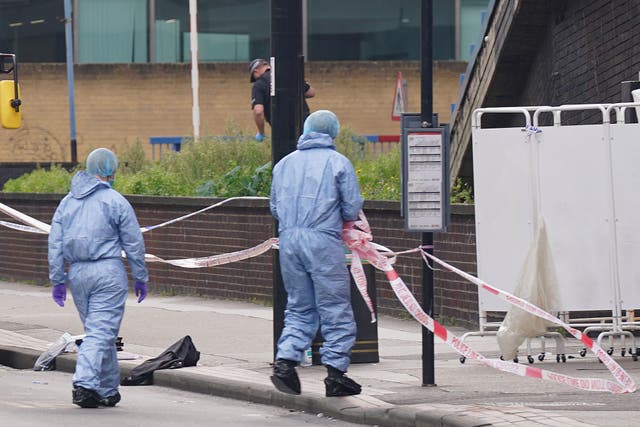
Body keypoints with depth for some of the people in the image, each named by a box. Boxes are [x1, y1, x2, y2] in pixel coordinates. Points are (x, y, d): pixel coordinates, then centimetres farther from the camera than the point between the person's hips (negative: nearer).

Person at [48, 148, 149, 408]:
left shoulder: (68, 202, 11)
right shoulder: (115, 202, -5)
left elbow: (55, 244, 9)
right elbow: (133, 243, -3)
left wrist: (57, 280, 12)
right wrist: (141, 278, 6)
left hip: (77, 274, 5)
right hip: (108, 272, -5)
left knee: (97, 331, 15)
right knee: (101, 332, -7)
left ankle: (109, 391, 17)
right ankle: (85, 384, -22)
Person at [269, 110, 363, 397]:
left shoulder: (284, 163, 14)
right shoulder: (338, 162, 0)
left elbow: (274, 208, 18)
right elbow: (352, 210, -1)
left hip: (288, 240, 5)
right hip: (323, 241, -5)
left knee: (299, 309, 12)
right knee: (336, 310, 1)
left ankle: (285, 361, -4)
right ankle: (335, 370, -1)